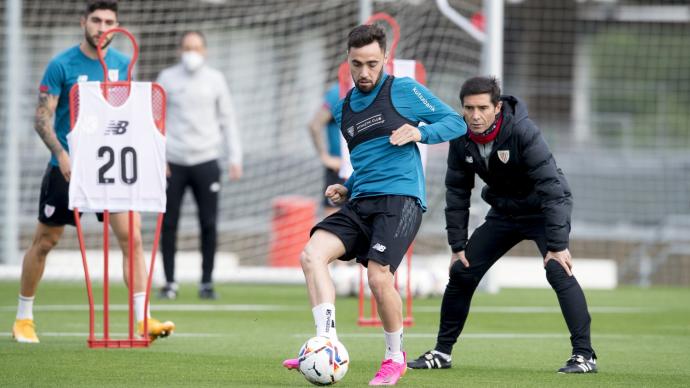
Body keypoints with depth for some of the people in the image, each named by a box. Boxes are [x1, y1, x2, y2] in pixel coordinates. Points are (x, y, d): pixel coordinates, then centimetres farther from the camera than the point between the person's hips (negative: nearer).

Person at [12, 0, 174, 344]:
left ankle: (143, 321, -13)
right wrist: (62, 154, -23)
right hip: (67, 167, -3)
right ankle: (23, 319, 23)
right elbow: (42, 118, -10)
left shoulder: (122, 64, 4)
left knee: (131, 237, -12)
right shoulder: (62, 65, -8)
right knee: (44, 242, 7)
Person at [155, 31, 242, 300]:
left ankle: (207, 282, 7)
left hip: (206, 161, 1)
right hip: (173, 162, -1)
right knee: (168, 224, 0)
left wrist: (235, 158, 4)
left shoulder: (214, 79, 8)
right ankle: (170, 282, 8)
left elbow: (227, 119, 11)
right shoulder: (167, 78, 5)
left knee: (209, 224, -2)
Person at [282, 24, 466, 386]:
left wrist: (419, 132, -13)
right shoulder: (343, 108, 21)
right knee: (312, 254, -17)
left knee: (379, 277, -20)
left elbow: (456, 122, 3)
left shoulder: (404, 90, 1)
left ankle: (395, 358, 4)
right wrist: (347, 189, 16)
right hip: (360, 203, 6)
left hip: (400, 197, -6)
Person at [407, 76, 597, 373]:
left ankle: (584, 354, -21)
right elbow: (457, 192, -1)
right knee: (462, 272, 1)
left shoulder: (522, 132, -31)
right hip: (503, 212, 6)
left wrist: (557, 245, -36)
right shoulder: (462, 139, -13)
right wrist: (457, 245, -4)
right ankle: (442, 352, 15)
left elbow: (550, 186, -32)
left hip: (544, 210, -6)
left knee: (558, 271, -26)